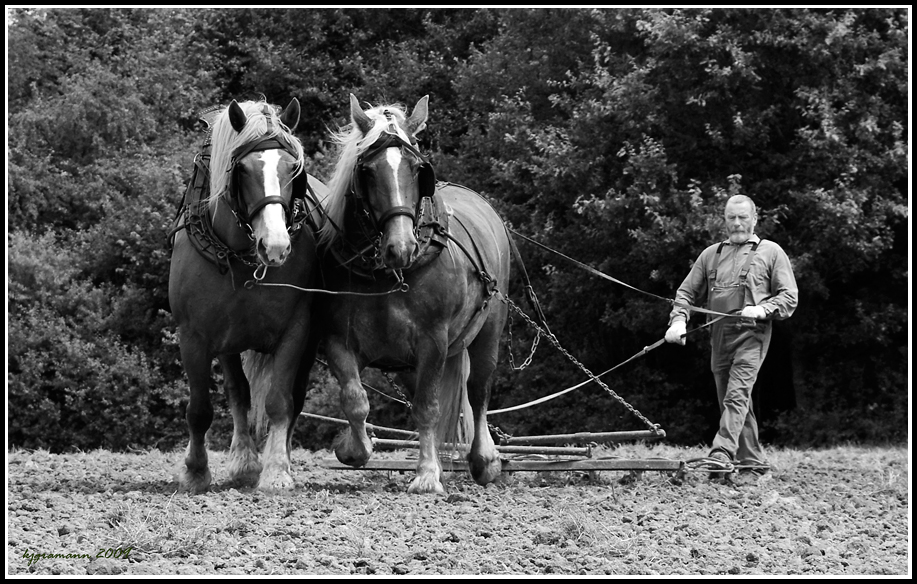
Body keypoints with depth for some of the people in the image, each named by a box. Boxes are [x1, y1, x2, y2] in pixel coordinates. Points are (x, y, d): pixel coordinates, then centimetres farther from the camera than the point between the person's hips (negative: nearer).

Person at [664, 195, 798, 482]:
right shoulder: (711, 254, 20)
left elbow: (789, 296, 3)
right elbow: (687, 292, 18)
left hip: (751, 333, -6)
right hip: (719, 337, 6)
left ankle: (721, 454, -31)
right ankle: (754, 461, 16)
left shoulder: (771, 252, 8)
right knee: (729, 400, 8)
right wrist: (679, 320, -1)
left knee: (737, 395, -20)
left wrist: (763, 309, -15)